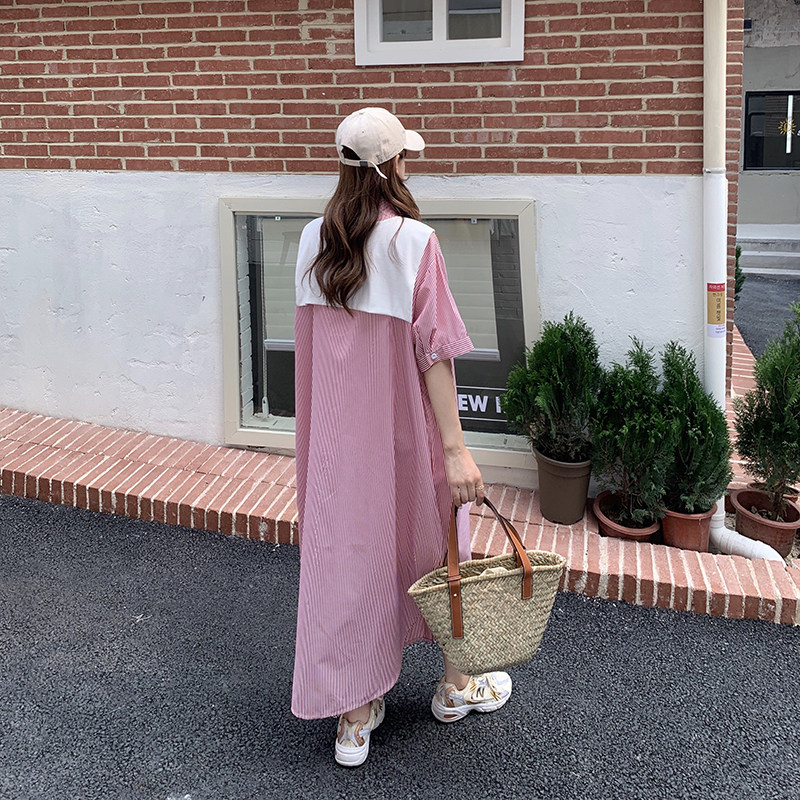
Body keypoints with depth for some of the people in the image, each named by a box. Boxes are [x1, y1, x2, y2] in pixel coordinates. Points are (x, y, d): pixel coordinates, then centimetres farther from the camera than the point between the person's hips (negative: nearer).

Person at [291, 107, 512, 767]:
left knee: (345, 551, 10)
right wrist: (456, 448, -18)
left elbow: (310, 341, 8)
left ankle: (354, 717, 16)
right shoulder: (413, 239, -15)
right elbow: (434, 350, -19)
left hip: (334, 428, 4)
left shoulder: (313, 240, 0)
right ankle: (456, 685, 35)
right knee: (433, 539, 16)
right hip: (404, 427, -4)